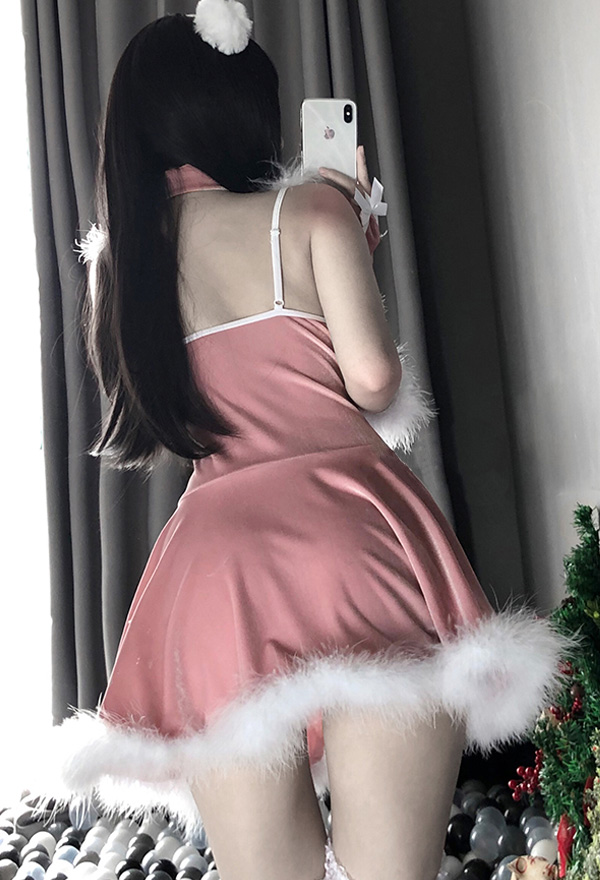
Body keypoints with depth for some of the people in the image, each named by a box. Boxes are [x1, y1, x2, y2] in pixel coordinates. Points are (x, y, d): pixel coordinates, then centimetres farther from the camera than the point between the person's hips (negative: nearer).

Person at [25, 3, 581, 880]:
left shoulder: (122, 255, 16)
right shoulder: (310, 207, 3)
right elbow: (373, 378, -5)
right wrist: (357, 248, 14)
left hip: (211, 561, 4)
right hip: (352, 536, -4)